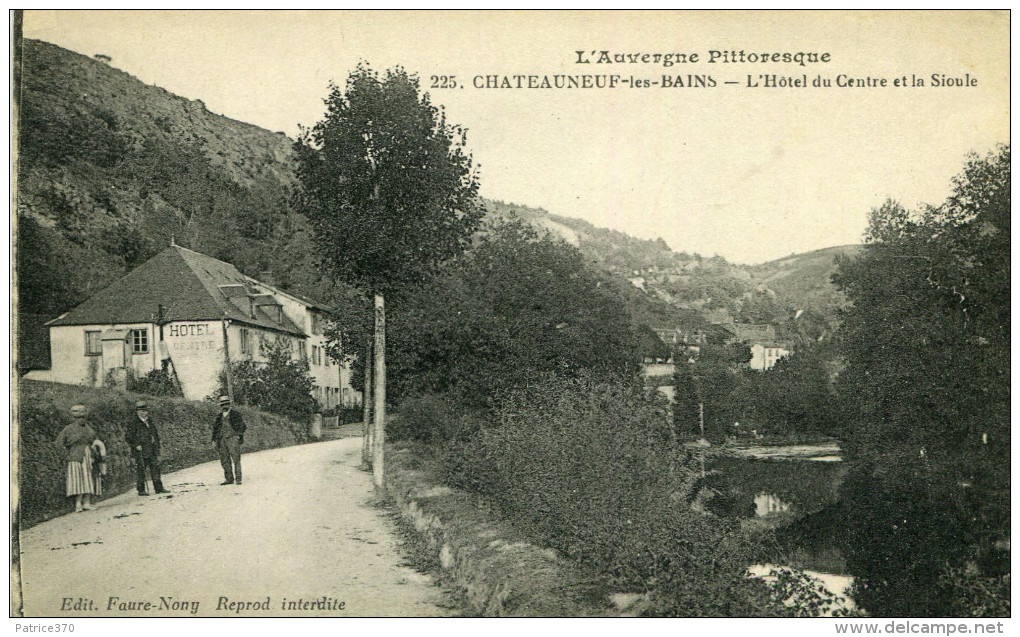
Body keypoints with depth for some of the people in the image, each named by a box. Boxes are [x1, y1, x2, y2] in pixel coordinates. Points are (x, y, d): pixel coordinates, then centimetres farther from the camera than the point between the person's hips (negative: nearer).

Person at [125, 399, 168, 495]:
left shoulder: (150, 422, 14)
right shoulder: (133, 423, -5)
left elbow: (156, 436, 20)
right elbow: (128, 437, -6)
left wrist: (157, 451, 16)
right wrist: (136, 445, -14)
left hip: (151, 451, 6)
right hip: (140, 452, -6)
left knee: (155, 469, 4)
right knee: (141, 471, -2)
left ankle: (158, 488, 10)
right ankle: (141, 490, 5)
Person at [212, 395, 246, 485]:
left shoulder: (235, 415, 3)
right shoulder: (219, 416, 16)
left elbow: (242, 426, 5)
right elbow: (215, 428, 21)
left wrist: (238, 435, -5)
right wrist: (214, 439, 14)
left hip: (232, 439, -5)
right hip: (222, 440, 5)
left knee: (236, 459, -9)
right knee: (224, 460, 4)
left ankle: (238, 479, -9)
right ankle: (229, 479, 11)